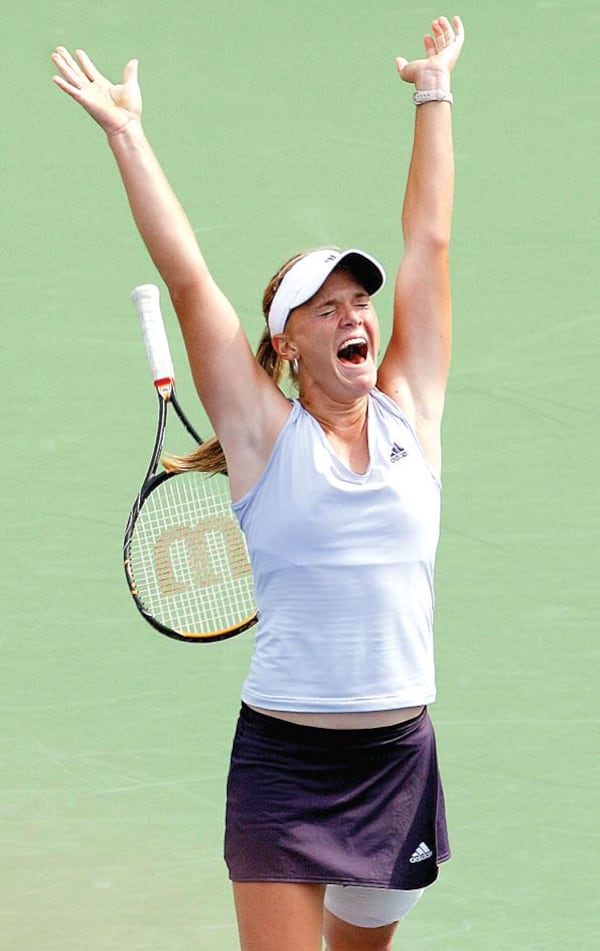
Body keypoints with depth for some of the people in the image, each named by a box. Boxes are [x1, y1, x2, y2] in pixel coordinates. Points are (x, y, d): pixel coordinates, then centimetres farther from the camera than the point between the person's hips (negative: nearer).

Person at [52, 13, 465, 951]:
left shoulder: (409, 414, 6)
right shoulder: (267, 435, -2)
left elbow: (429, 243, 11)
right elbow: (188, 277, -5)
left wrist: (434, 95, 15)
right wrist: (126, 134, -5)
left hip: (399, 758, 4)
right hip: (284, 760, -3)